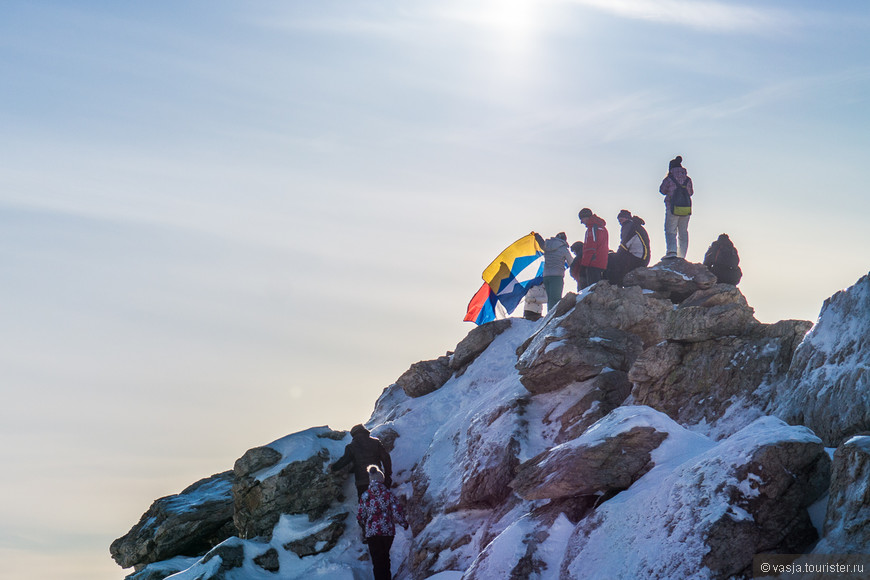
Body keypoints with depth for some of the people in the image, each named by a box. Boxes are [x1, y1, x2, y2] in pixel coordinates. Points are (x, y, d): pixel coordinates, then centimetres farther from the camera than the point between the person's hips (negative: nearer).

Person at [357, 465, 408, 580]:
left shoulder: (365, 496, -4)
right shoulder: (388, 495, -7)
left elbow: (360, 516, 1)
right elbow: (397, 513, -9)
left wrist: (364, 529, 20)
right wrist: (404, 523, 9)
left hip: (371, 532, -1)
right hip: (388, 532, 1)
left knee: (377, 559, 4)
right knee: (385, 556, 22)